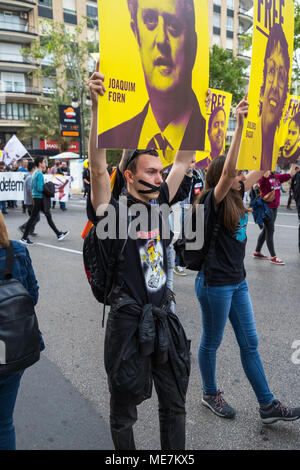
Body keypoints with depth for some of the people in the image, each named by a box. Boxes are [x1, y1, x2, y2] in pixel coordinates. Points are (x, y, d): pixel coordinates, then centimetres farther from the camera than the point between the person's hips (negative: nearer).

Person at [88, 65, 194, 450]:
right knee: (123, 414, 16)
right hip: (128, 324, -5)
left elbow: (183, 161, 7)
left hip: (164, 320, 6)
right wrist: (97, 106, -35)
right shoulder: (114, 212, -12)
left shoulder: (158, 206, 3)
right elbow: (98, 167, -27)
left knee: (174, 407, 21)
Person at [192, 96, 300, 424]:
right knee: (211, 342, 12)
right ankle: (210, 394, 33)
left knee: (250, 344, 13)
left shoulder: (236, 197, 6)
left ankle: (268, 406, 25)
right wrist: (239, 125, -35)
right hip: (214, 283, -8)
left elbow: (260, 168, 11)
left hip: (237, 282, 8)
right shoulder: (214, 200, -15)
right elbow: (227, 170, -32)